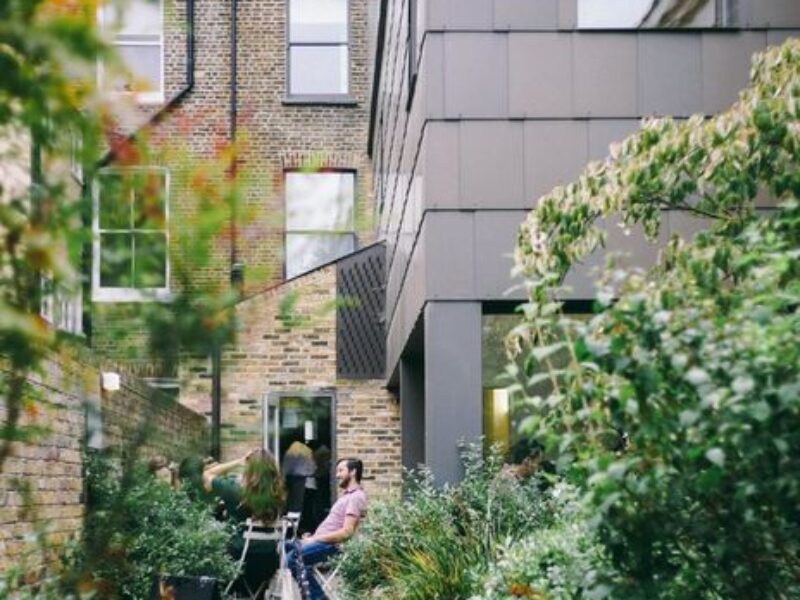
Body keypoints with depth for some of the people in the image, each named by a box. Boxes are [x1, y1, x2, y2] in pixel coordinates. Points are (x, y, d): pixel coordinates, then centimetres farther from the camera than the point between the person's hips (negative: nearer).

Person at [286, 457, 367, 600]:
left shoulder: (356, 497, -12)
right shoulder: (347, 494, 21)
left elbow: (346, 532, -21)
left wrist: (315, 539, -17)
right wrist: (313, 537, 7)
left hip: (332, 545, -11)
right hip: (321, 540, 11)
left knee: (291, 558, -26)